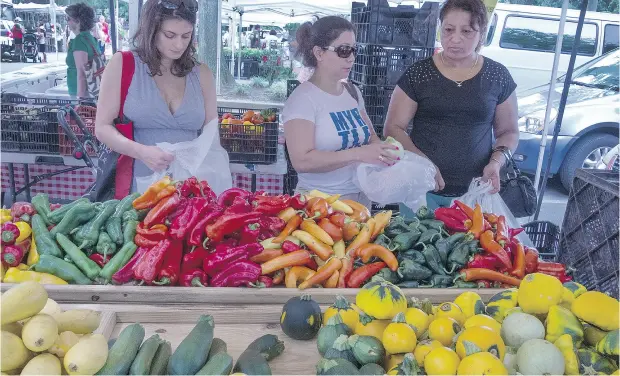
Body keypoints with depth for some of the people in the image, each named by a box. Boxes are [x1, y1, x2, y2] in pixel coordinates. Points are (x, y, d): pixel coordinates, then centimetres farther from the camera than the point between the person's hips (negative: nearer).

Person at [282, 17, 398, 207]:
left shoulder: (353, 92, 6)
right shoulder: (303, 98, -15)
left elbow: (370, 135, 15)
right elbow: (301, 161, -23)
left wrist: (383, 151, -8)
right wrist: (358, 154, -30)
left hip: (361, 197, 7)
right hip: (321, 202, -7)